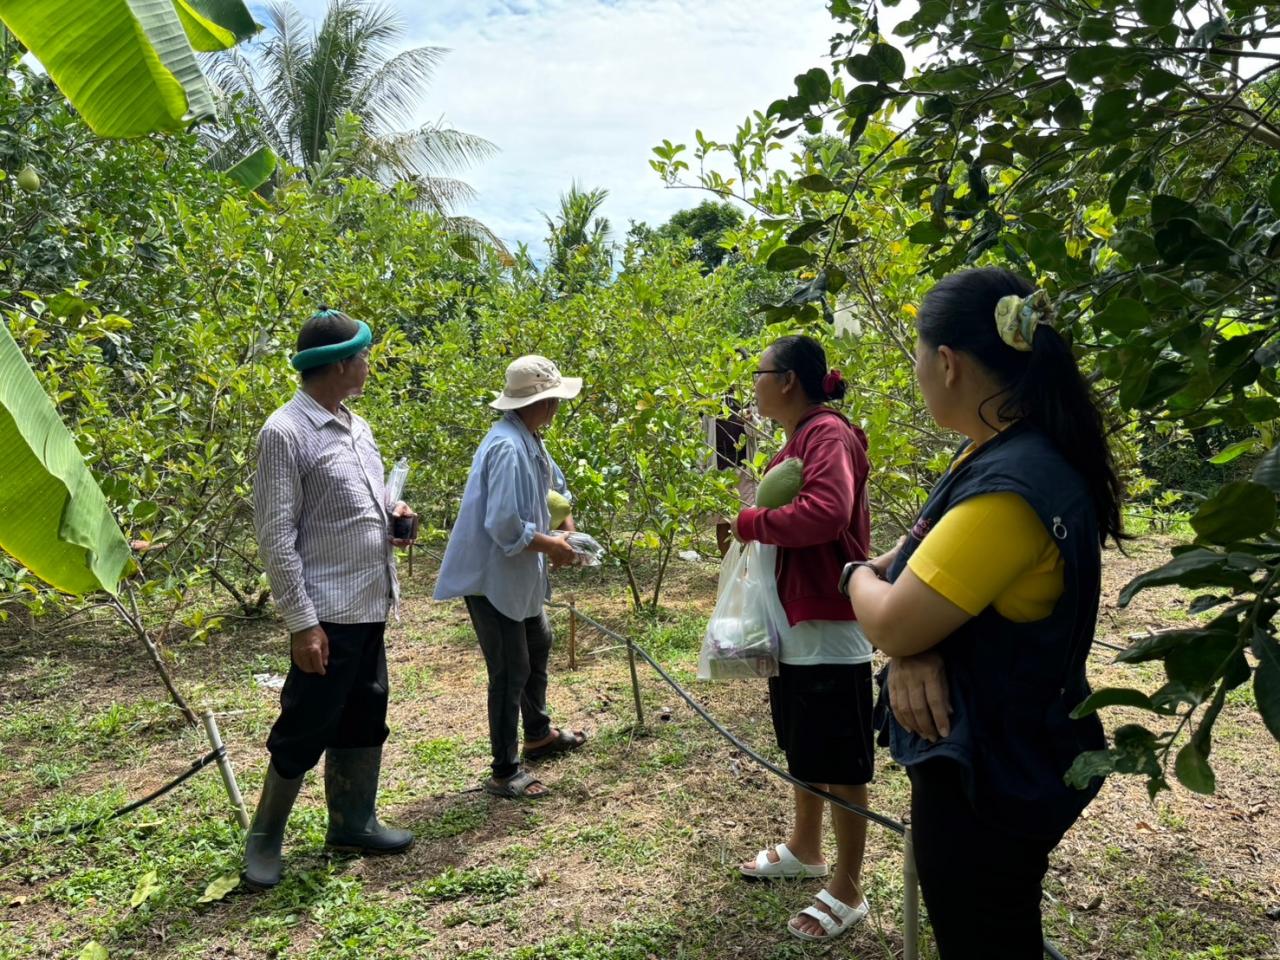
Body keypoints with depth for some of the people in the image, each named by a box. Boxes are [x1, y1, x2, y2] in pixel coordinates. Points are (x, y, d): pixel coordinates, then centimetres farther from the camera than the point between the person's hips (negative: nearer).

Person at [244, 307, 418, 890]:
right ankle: (264, 839, 22)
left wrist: (392, 513, 1)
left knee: (364, 718, 17)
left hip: (370, 607, 9)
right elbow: (275, 538, -17)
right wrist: (302, 623, -19)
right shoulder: (286, 432, -15)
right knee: (304, 730, 3)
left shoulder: (356, 427, 10)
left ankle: (352, 823, 33)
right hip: (328, 613, -8)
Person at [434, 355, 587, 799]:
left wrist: (567, 529, 4)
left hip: (518, 574, 11)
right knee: (511, 671, -3)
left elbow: (557, 486, 21)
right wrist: (551, 547, -18)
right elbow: (505, 526, -33)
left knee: (537, 646, 26)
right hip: (491, 575, -11)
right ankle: (505, 772, 11)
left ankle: (538, 734, 45)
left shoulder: (530, 440, 5)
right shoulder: (508, 447, -27)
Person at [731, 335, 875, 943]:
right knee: (802, 747, 23)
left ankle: (847, 891, 18)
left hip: (830, 628, -10)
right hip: (794, 621, 10)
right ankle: (805, 849, 41)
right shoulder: (794, 441, 13)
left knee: (840, 763, 4)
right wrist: (751, 526, -4)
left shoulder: (828, 435, -17)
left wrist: (749, 522, -21)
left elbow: (826, 513, -33)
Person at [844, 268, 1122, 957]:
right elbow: (923, 552, 7)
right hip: (987, 757, 9)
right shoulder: (1001, 452, 2)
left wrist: (859, 576, -4)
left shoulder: (1012, 487, -29)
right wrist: (915, 649, -14)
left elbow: (890, 623, -28)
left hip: (991, 779, -9)